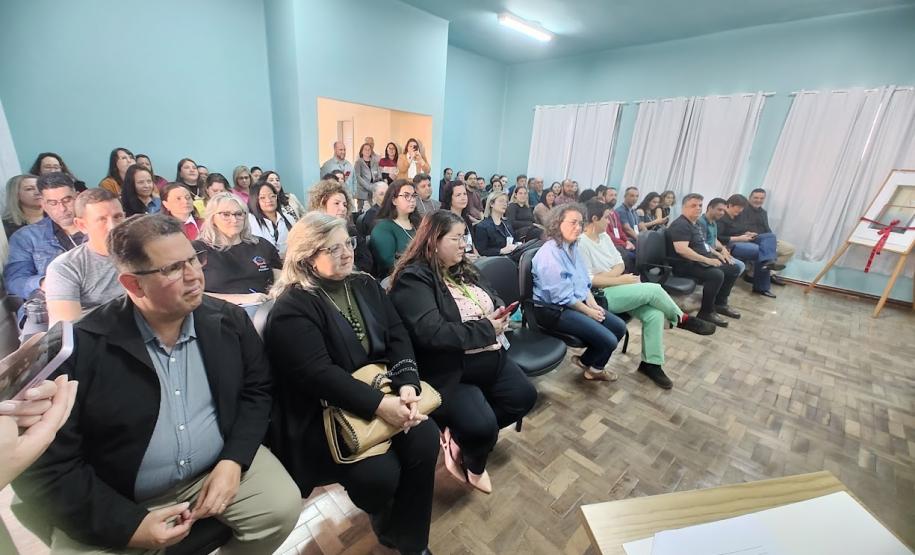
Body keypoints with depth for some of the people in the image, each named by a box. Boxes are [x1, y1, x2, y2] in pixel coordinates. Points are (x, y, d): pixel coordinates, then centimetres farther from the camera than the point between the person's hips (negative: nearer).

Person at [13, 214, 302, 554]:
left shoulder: (229, 321, -7)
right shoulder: (78, 348, -16)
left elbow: (257, 389, 1)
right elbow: (44, 466, -10)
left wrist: (234, 459, -12)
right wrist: (128, 525, -15)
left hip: (218, 468, 2)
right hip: (119, 503, -1)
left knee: (283, 506, -14)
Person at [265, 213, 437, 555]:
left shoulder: (366, 285, 6)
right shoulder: (291, 307, -12)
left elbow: (398, 337, 0)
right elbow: (318, 375, -22)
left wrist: (407, 385, -17)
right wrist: (378, 405, -28)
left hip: (382, 389, 5)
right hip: (323, 412, -5)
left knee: (426, 439, -16)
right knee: (380, 473, -21)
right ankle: (384, 517, 20)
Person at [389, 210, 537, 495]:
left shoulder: (463, 269, 11)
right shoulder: (413, 278, -17)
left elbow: (493, 299, 20)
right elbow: (432, 333, -28)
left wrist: (499, 315, -7)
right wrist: (487, 328, -20)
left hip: (491, 359, 9)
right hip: (448, 372, -9)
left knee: (525, 396, 7)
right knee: (482, 426, -22)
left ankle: (460, 433, 18)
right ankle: (473, 467, 18)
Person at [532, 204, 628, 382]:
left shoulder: (574, 247, 7)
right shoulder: (550, 253, -22)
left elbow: (584, 281, 14)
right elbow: (562, 297, -23)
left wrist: (593, 304, -2)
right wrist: (588, 311, -12)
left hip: (578, 303, 10)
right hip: (555, 309, -10)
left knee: (619, 327, 5)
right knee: (608, 340, -12)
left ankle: (587, 360, 25)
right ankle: (593, 368, 23)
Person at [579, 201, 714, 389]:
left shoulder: (604, 236, 11)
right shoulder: (581, 243, -16)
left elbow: (620, 264, 9)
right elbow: (590, 280, -21)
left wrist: (605, 276, -12)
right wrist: (621, 280, -15)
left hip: (617, 289, 8)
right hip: (602, 296, -8)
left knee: (655, 314, -13)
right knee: (654, 290, -17)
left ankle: (651, 363, 1)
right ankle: (682, 320, 12)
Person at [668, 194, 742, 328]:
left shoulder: (696, 223, 15)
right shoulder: (680, 225, -18)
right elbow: (681, 249, -31)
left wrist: (717, 254, 14)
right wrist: (707, 260, -26)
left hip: (701, 260, 11)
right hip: (686, 264, -11)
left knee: (733, 269, 12)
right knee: (716, 275, -30)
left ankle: (720, 303, 23)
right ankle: (706, 312, -14)